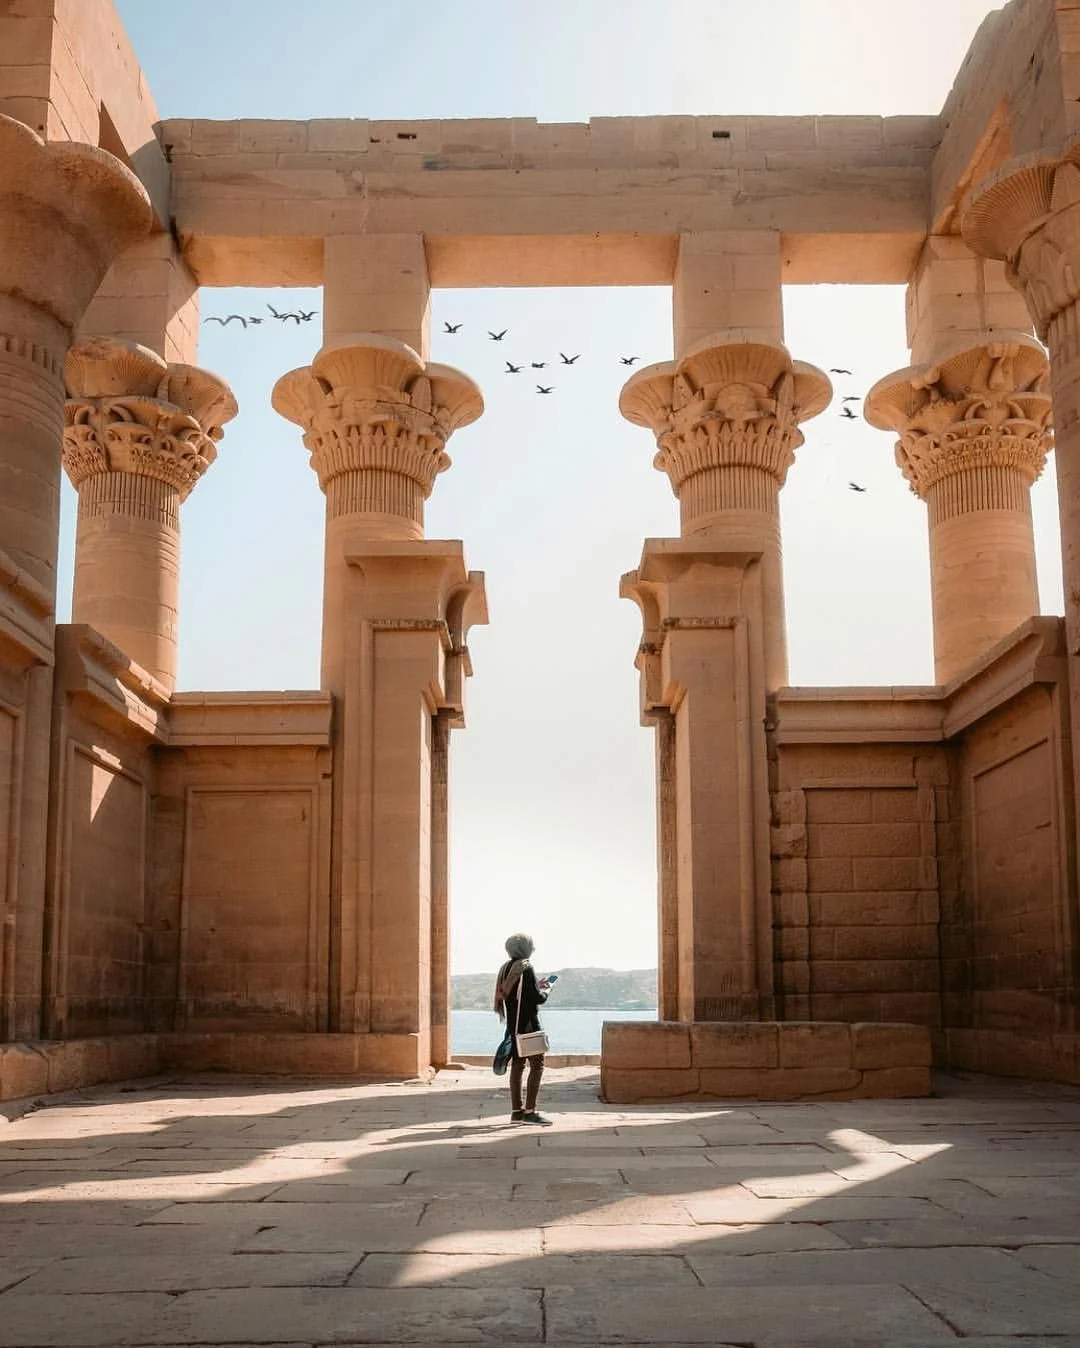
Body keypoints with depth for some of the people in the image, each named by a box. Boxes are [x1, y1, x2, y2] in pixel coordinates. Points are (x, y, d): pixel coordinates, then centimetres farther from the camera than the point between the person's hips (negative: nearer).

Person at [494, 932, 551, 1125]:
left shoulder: (506, 969, 11)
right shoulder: (526, 968, -14)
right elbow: (536, 998, -18)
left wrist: (536, 986, 20)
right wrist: (545, 992, 3)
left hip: (513, 1024, 9)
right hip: (527, 1024, -9)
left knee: (517, 1065, 11)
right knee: (537, 1065, -4)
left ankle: (516, 1111, 13)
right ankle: (529, 1111, -8)